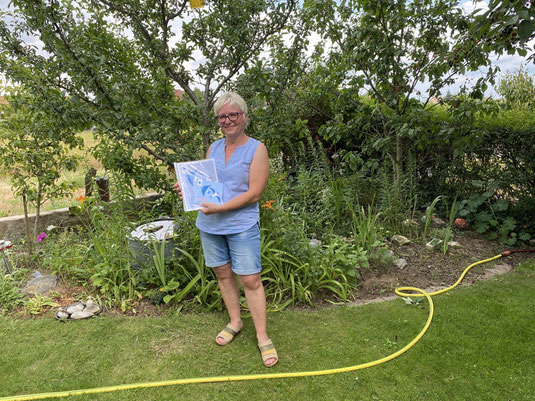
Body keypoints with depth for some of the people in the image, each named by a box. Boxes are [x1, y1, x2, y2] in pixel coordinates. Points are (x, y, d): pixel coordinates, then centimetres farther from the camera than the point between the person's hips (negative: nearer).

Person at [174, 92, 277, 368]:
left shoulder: (256, 149, -6)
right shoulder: (214, 148, 11)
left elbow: (254, 193, -13)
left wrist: (220, 208, -20)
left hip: (242, 225, -5)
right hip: (209, 224, 5)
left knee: (250, 280, -4)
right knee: (223, 273, 14)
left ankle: (262, 336, 11)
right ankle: (234, 321, 34)